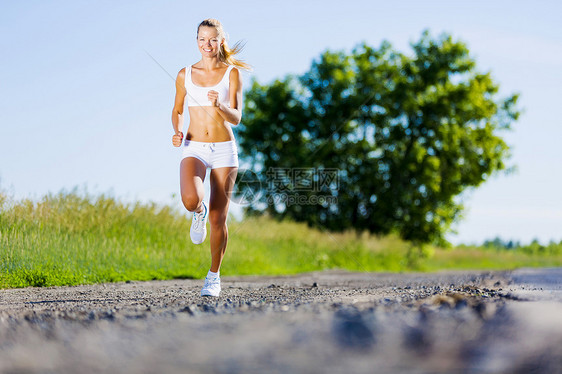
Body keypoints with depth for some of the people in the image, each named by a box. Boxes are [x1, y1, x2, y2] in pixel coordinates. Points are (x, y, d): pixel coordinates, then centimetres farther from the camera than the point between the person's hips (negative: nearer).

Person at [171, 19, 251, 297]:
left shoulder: (232, 73, 0)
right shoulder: (185, 75, 5)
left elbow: (236, 118, -7)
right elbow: (177, 111, 16)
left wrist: (218, 105, -28)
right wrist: (177, 132, -4)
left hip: (224, 150, 0)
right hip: (194, 149, 1)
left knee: (218, 219, 1)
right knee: (191, 200, -29)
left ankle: (214, 276, 21)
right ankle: (199, 212, 11)